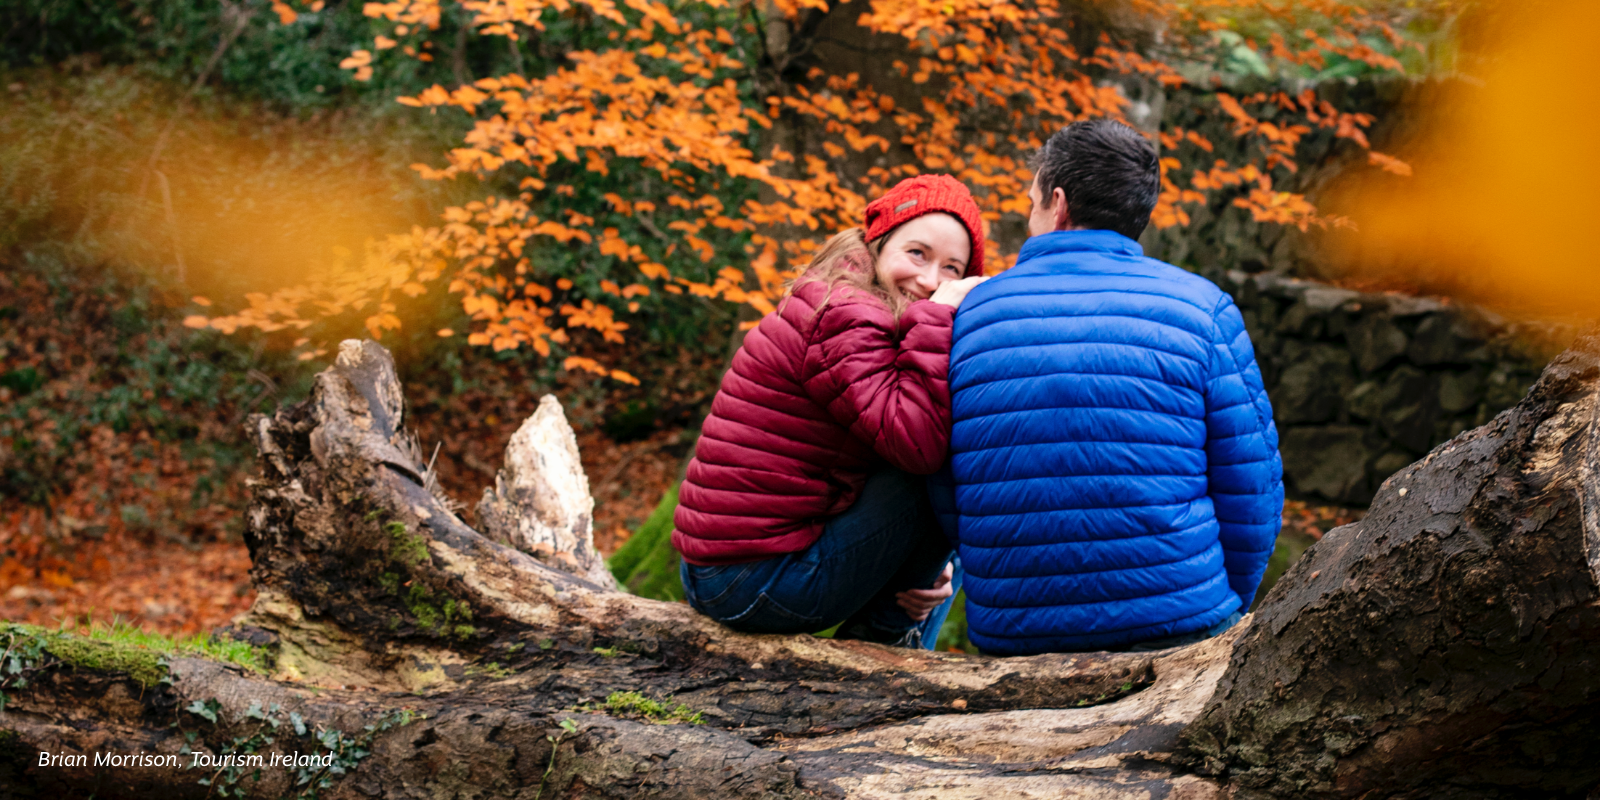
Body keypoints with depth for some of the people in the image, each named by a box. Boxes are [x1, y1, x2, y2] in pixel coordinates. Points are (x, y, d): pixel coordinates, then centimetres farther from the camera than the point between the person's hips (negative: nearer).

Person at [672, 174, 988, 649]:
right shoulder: (842, 319, -15)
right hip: (761, 586, -11)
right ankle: (883, 637, 0)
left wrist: (924, 567, 4)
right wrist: (939, 320, -21)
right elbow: (915, 442, -28)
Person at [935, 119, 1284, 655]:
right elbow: (1251, 495, -2)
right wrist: (1226, 609, 14)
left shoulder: (967, 315, 4)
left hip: (1009, 641, 2)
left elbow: (945, 509, 8)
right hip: (1179, 630, -2)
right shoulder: (1201, 308, -1)